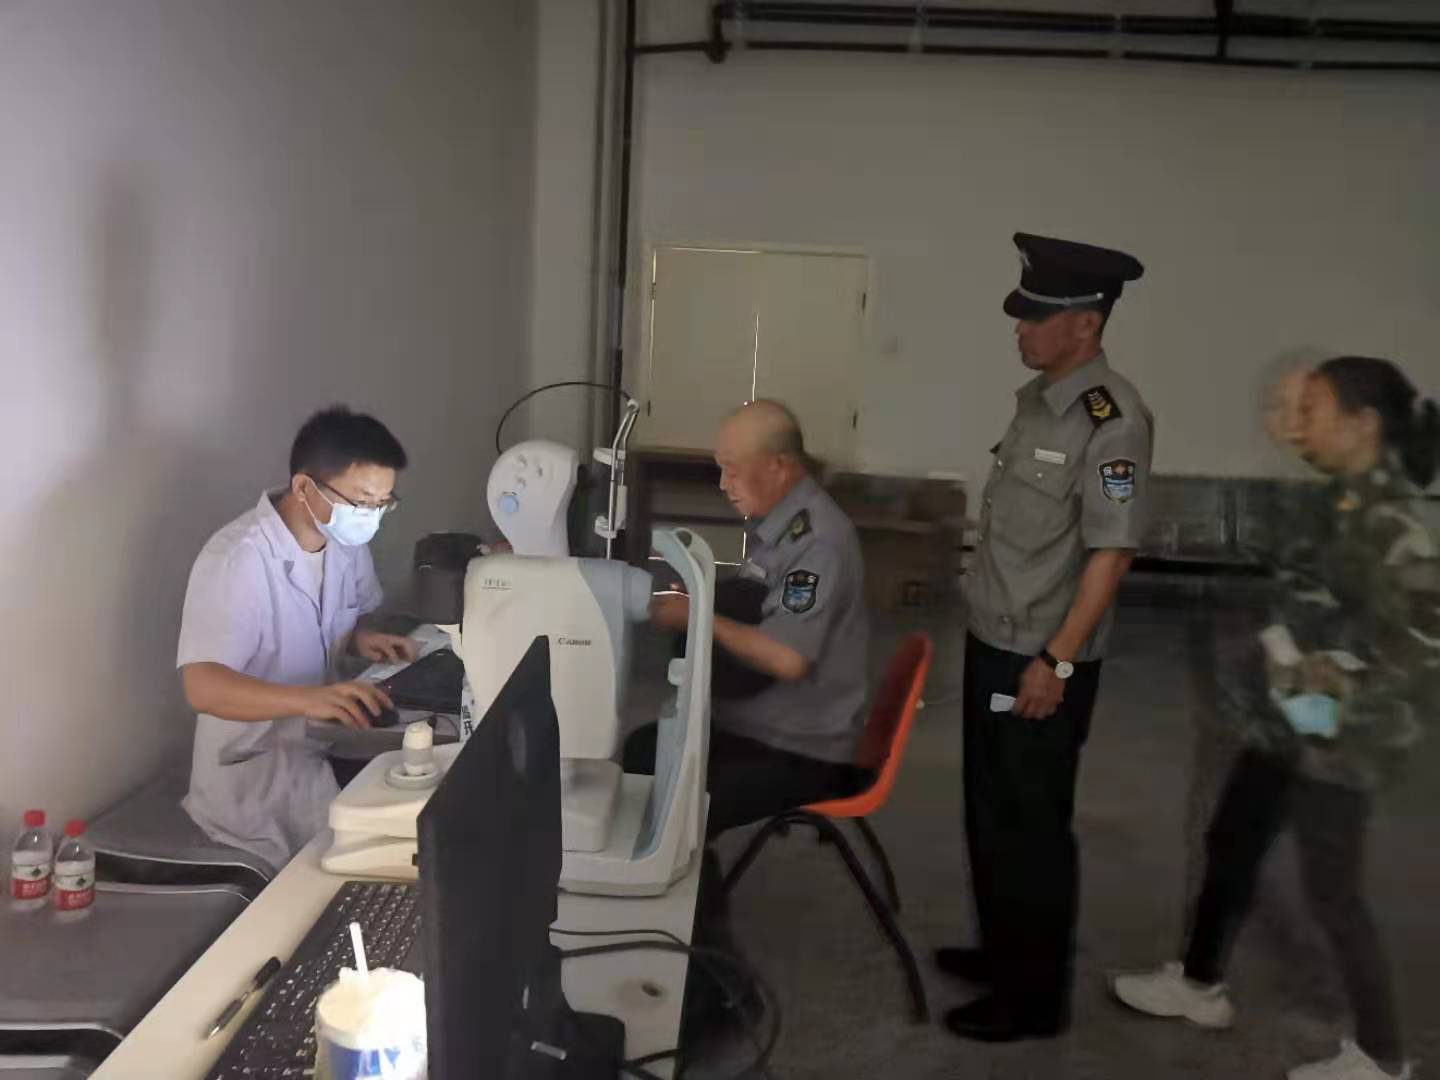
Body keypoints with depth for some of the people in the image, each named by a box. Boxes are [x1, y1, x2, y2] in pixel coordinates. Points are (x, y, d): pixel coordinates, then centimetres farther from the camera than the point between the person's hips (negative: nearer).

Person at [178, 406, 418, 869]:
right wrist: (308, 699, -46)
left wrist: (361, 637, -5)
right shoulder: (236, 560, -23)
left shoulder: (346, 540, 0)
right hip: (252, 769, -7)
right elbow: (203, 687, -31)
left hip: (320, 744, 7)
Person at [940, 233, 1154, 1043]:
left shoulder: (1113, 418, -19)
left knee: (1032, 826, 5)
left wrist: (1058, 660, -21)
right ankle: (1003, 952, 39)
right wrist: (996, 639, 17)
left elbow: (1112, 551, -21)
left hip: (1043, 661, -9)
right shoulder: (1037, 397, 7)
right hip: (994, 645, 9)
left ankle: (1036, 997, 22)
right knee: (991, 813, 20)